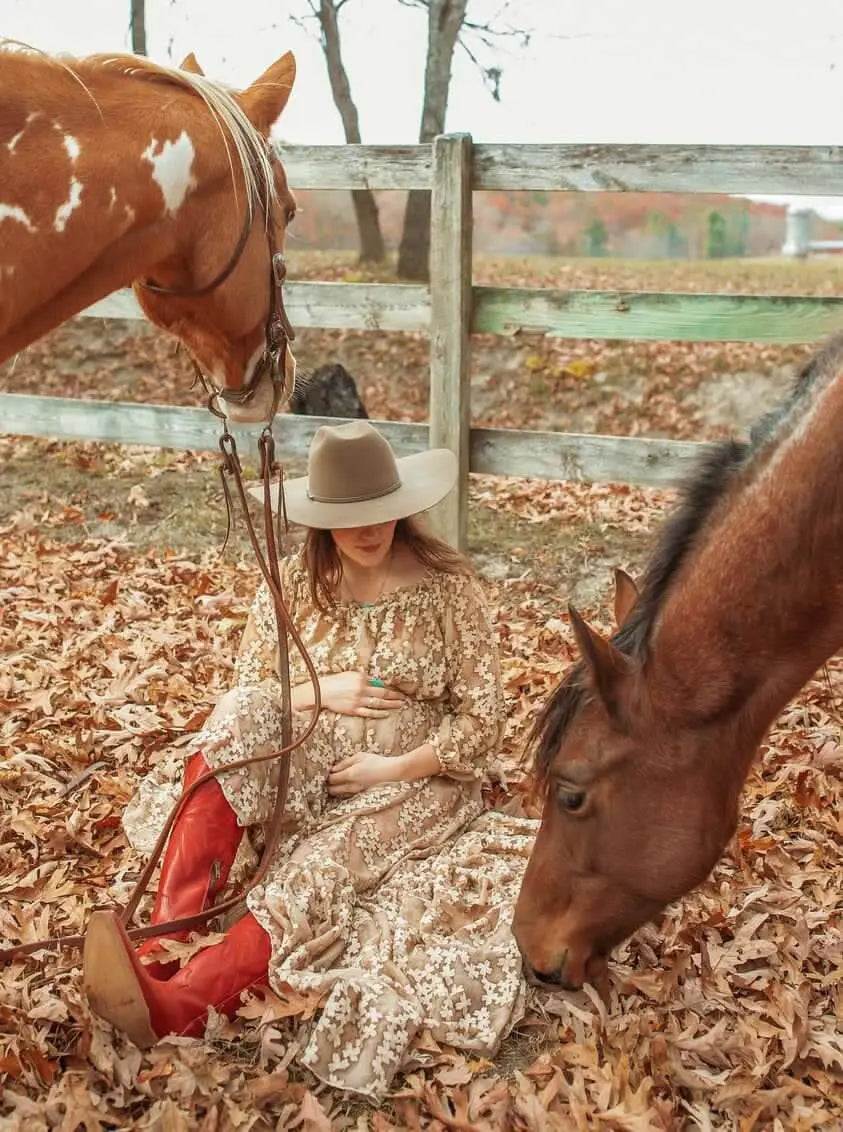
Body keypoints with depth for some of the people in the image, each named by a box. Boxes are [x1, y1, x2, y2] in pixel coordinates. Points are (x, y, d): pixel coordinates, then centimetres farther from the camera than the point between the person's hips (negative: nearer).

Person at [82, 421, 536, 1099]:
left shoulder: (448, 588, -7)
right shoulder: (296, 584, 2)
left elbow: (482, 721, -6)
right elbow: (249, 693, 6)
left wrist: (393, 768, -17)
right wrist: (319, 691, -12)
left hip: (415, 783, -2)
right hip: (309, 769, 3)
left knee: (315, 876, -31)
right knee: (235, 727, -29)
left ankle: (179, 1003, -45)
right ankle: (161, 946, -40)